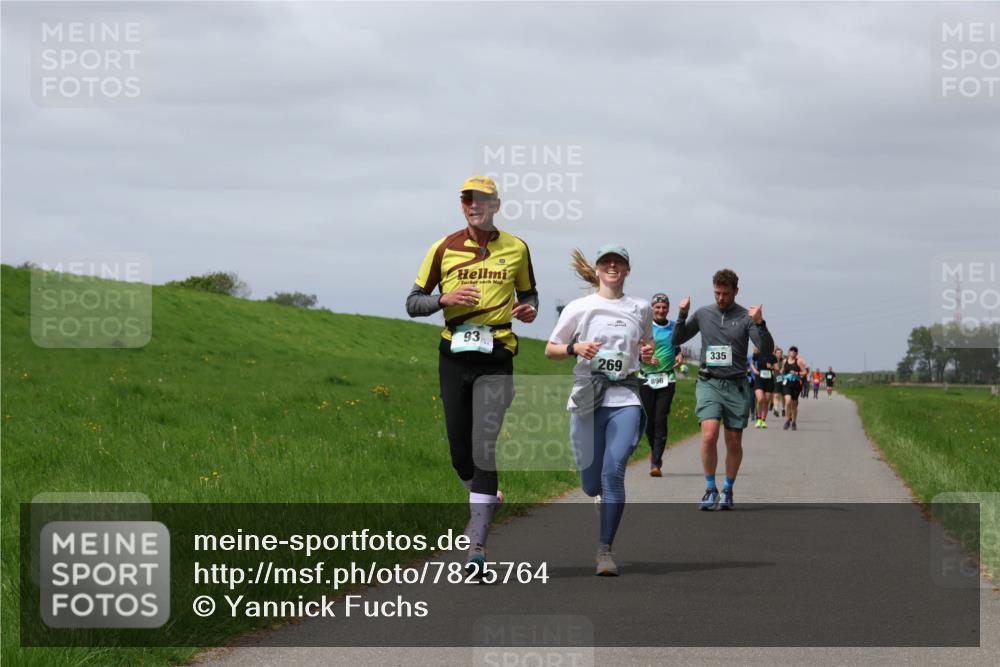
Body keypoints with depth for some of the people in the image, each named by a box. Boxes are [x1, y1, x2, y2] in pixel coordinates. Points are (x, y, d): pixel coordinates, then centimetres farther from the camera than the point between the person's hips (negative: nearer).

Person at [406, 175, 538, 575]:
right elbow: (413, 302, 7)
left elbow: (528, 293, 21)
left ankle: (477, 545, -13)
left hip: (496, 355, -2)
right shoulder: (444, 248, 5)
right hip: (454, 354, 2)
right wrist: (445, 299, -12)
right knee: (459, 451, 4)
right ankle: (487, 497, 36)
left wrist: (530, 310, -2)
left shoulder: (516, 249, 6)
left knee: (484, 447, -12)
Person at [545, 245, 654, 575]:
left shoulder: (641, 308, 11)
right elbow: (550, 350, 10)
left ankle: (605, 550, -11)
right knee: (592, 485, 0)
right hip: (587, 399, 0)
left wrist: (648, 356, 2)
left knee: (613, 471, -18)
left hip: (625, 399, 0)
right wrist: (576, 348, -10)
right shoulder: (579, 308, 6)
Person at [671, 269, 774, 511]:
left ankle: (728, 490, 23)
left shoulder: (746, 317, 2)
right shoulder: (703, 314, 8)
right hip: (708, 382, 0)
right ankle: (710, 489, -4)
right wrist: (682, 315, 0)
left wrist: (759, 324, -20)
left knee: (734, 442, 4)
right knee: (709, 434, -18)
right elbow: (677, 340, 16)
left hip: (735, 385, 0)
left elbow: (767, 350, -5)